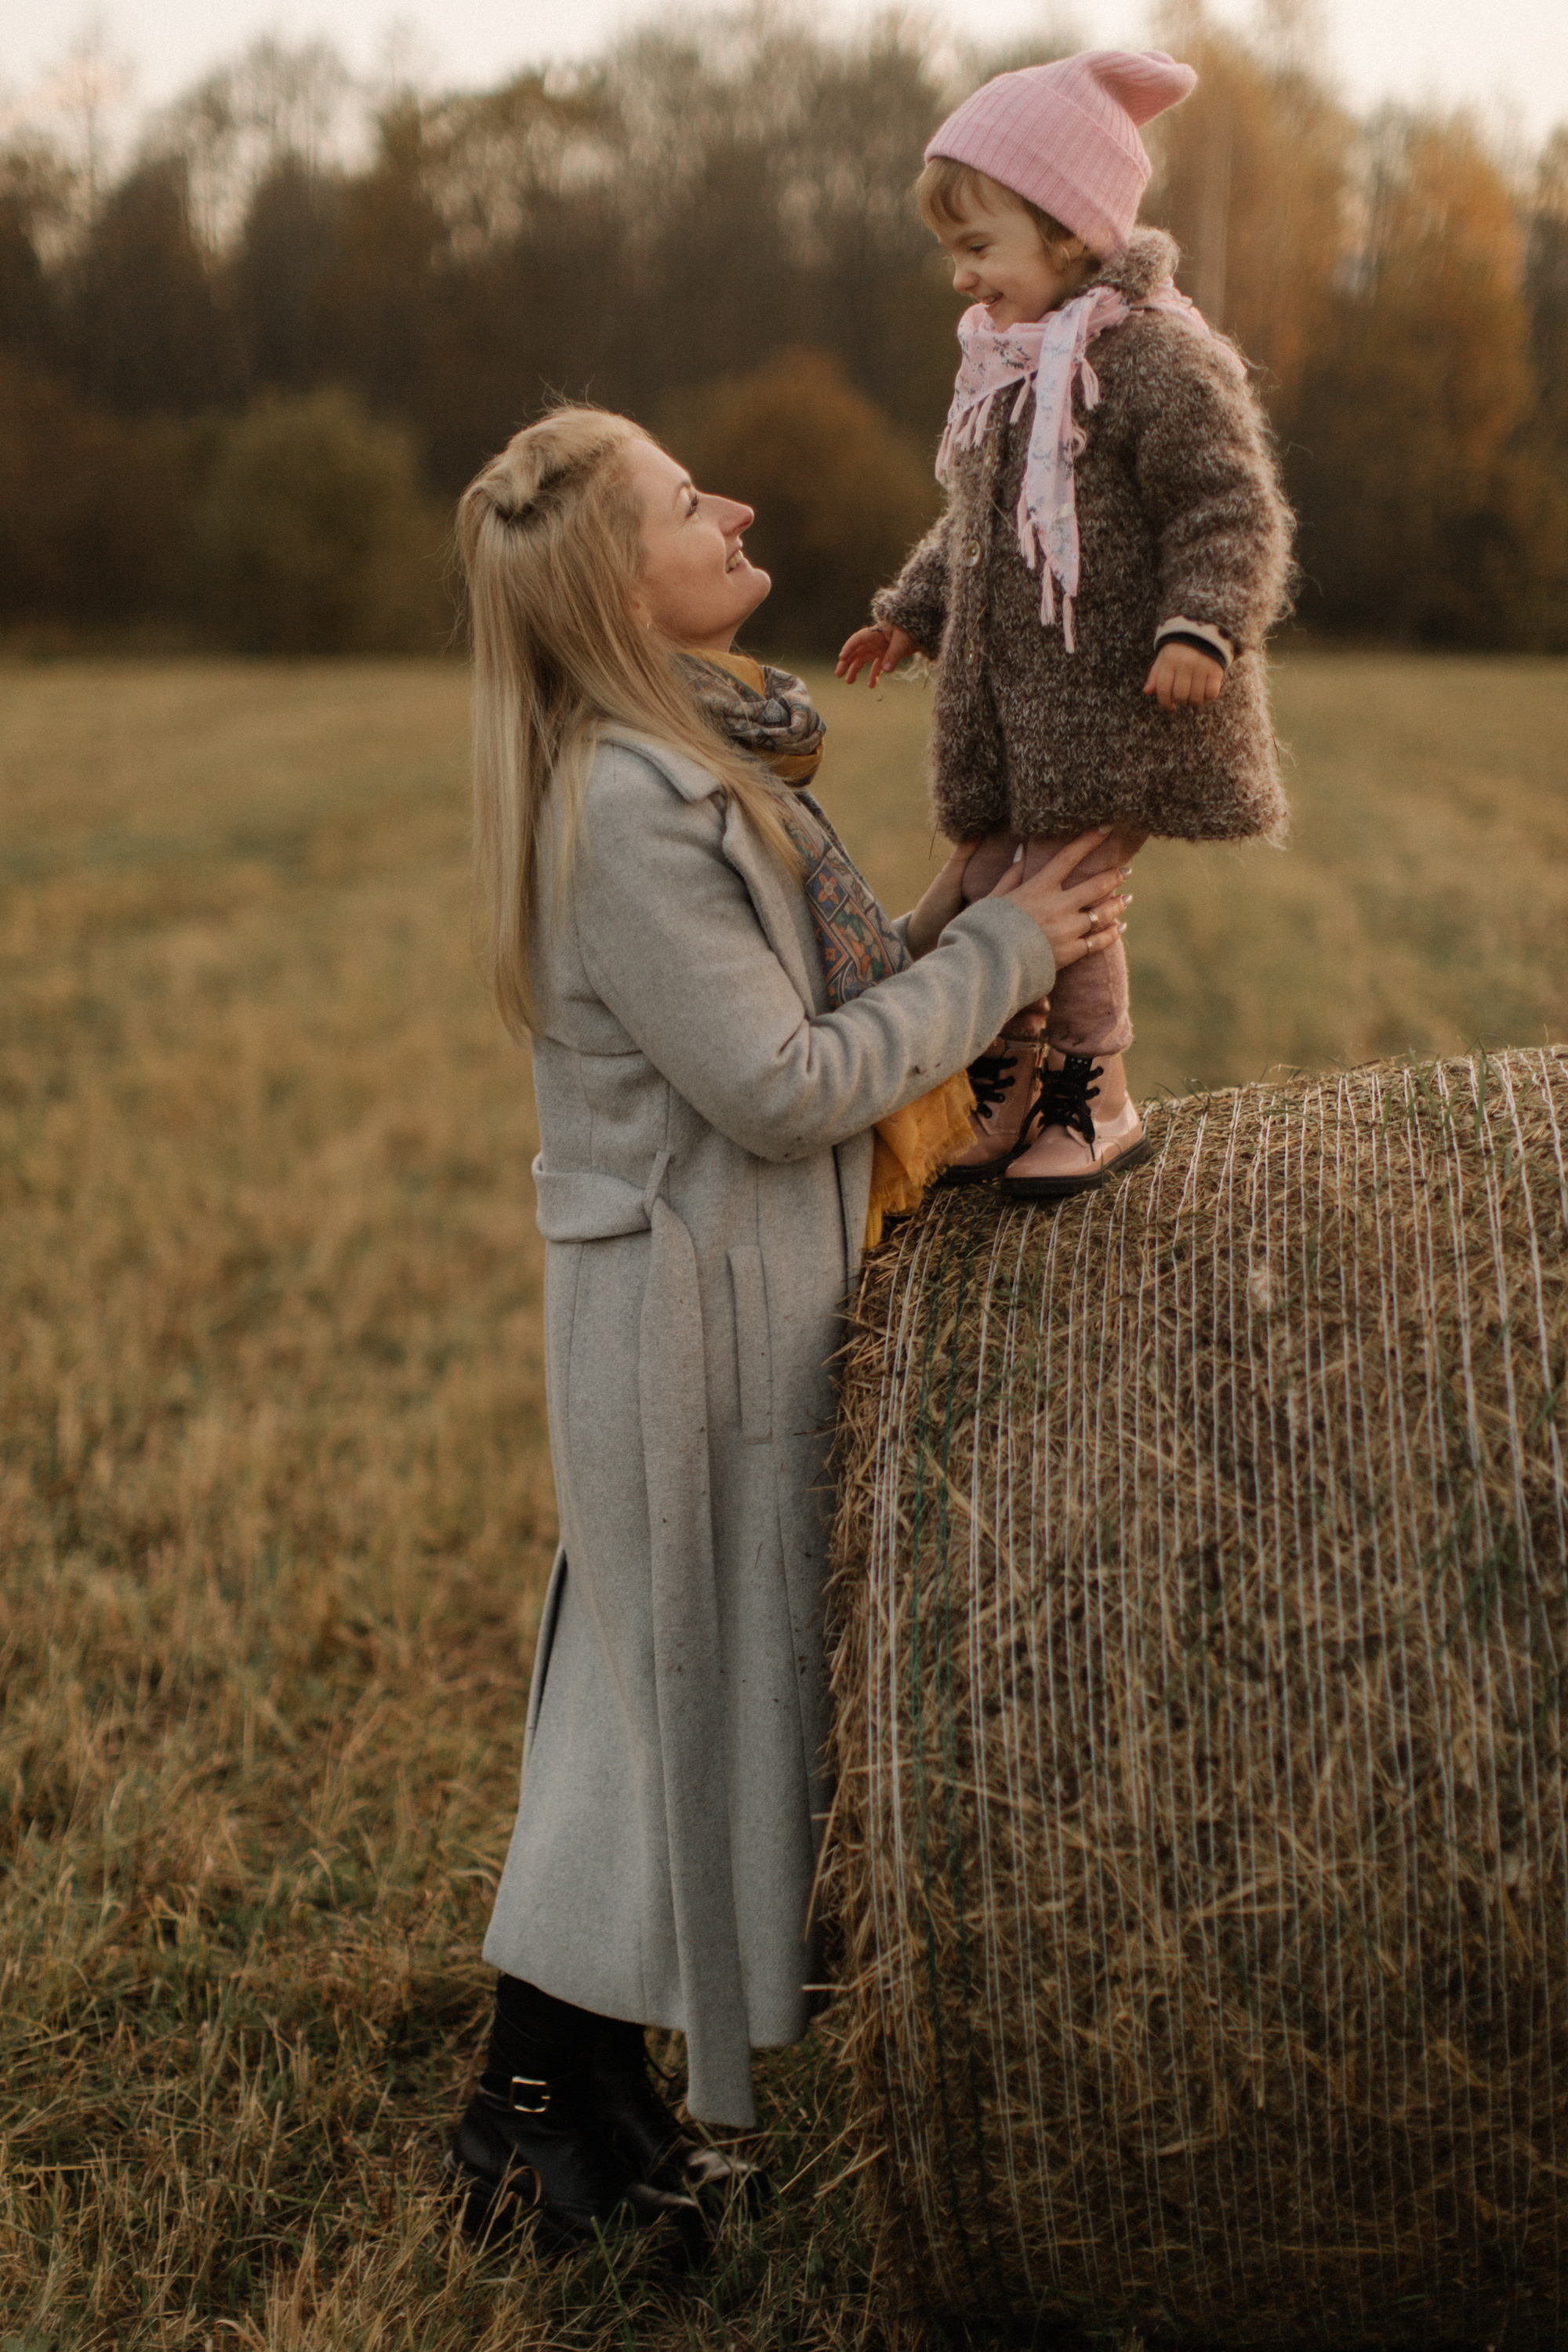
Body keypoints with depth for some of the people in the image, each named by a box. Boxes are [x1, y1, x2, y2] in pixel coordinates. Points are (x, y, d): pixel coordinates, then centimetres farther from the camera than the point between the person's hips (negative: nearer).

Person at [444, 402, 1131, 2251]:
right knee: (698, 1665, 1)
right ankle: (550, 2107, 15)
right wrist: (997, 955, -15)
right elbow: (782, 1089, -24)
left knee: (679, 1663, 18)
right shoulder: (623, 805, -24)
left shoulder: (701, 748, 8)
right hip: (689, 1290, -10)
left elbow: (807, 985, 13)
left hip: (754, 1273, 10)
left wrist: (952, 919, -3)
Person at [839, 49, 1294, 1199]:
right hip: (1011, 695, 8)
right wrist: (911, 614, 25)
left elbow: (1231, 511, -16)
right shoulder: (1005, 366, 14)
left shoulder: (1157, 358, -13)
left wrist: (1201, 629, -27)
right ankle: (1002, 1095, 23)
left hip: (1123, 698, -8)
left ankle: (1096, 1102, 10)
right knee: (988, 890, 7)